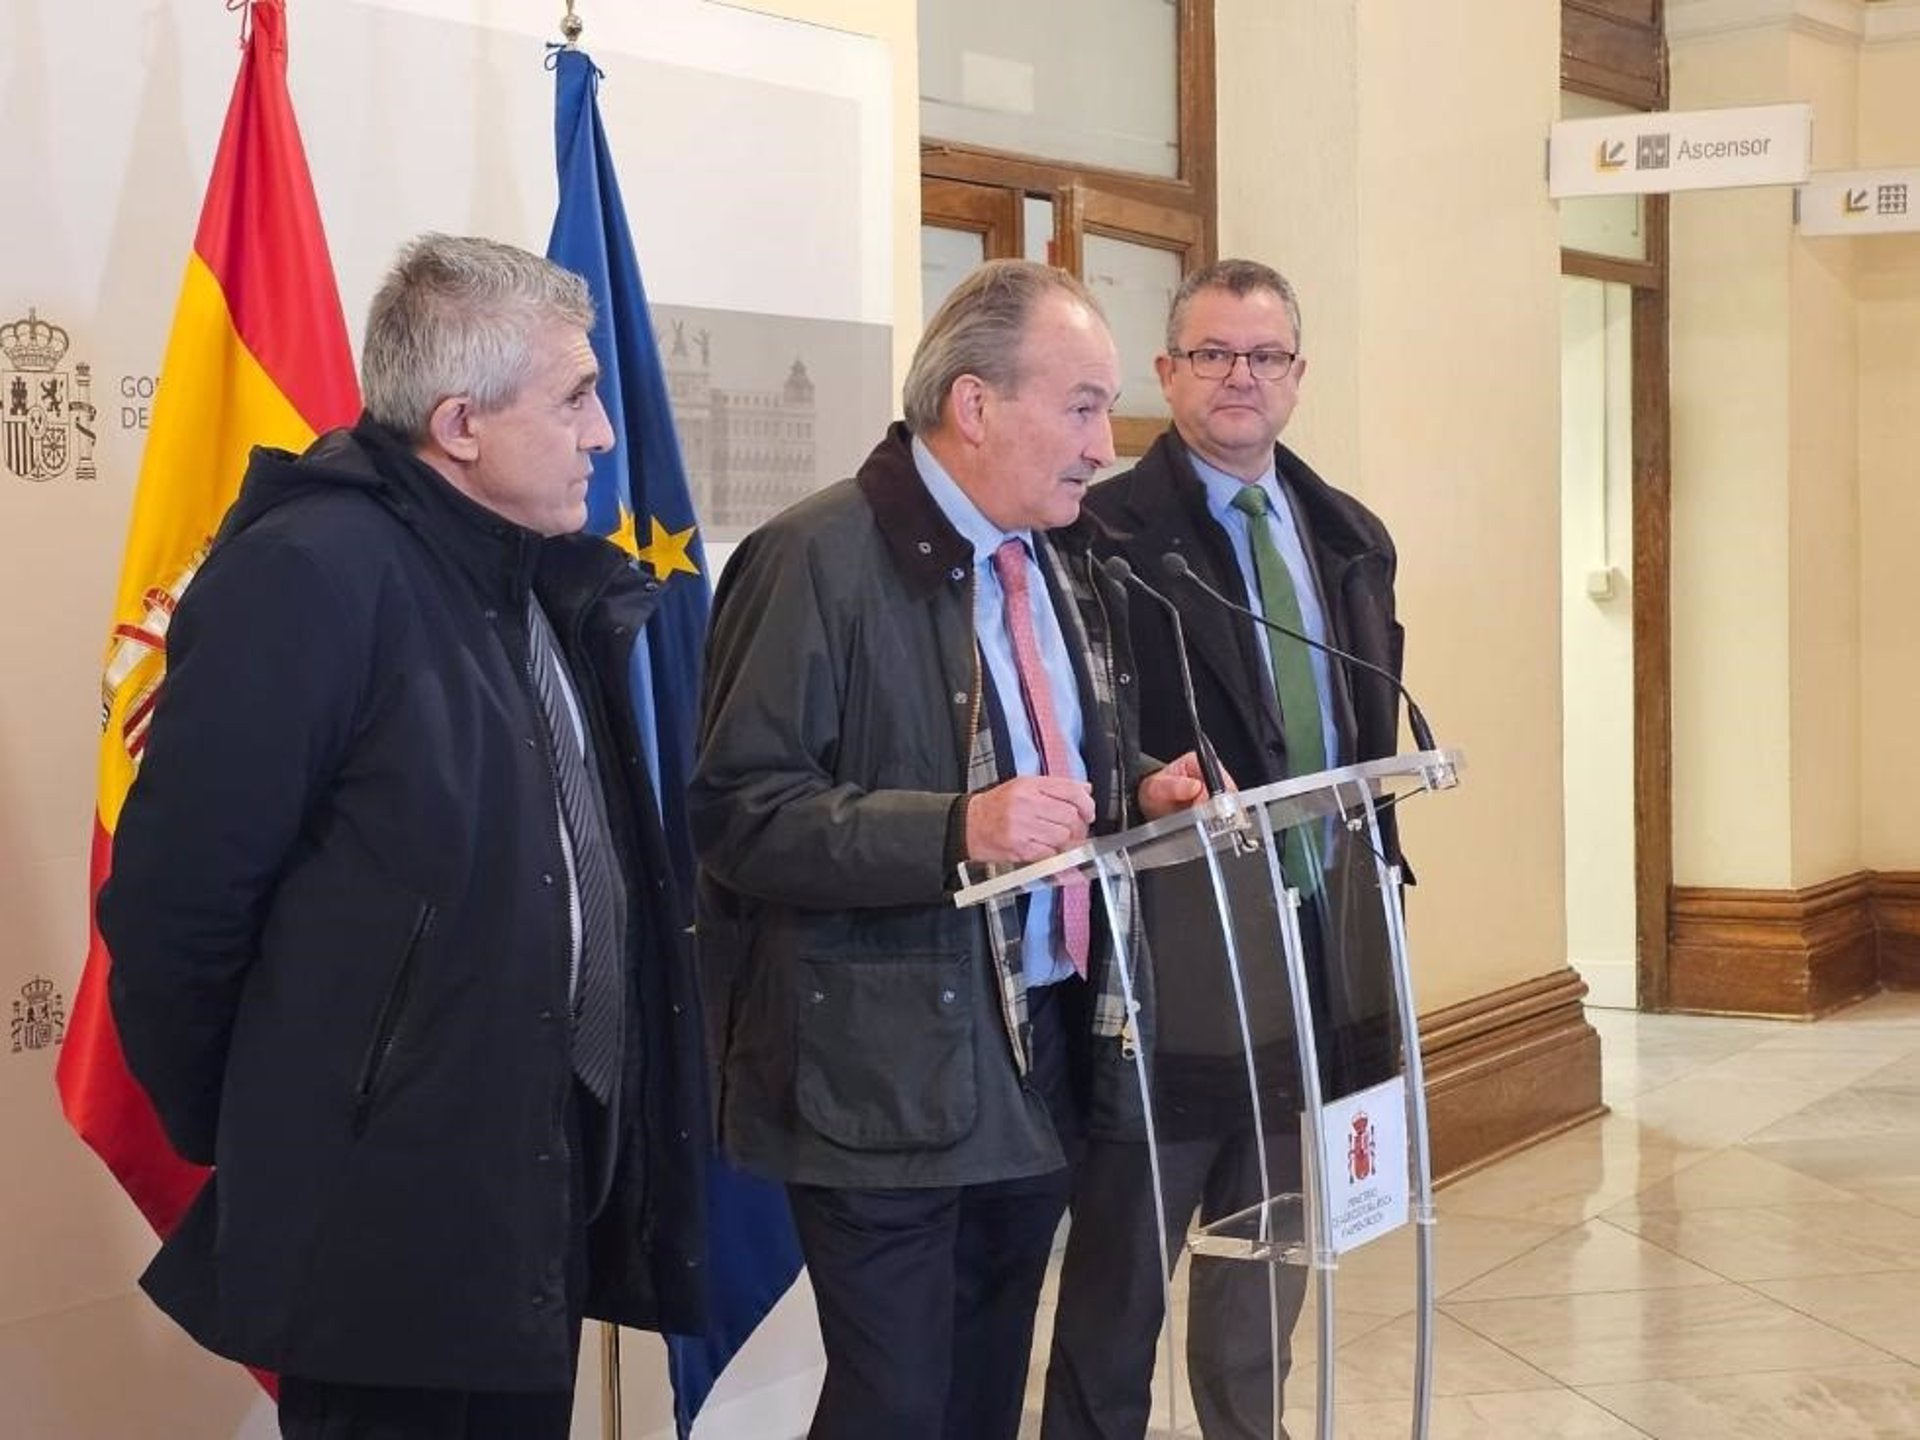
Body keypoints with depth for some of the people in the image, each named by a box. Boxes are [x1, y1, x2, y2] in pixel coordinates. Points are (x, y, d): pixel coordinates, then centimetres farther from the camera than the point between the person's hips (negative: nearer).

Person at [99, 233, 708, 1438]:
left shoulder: (543, 583, 9)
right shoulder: (310, 574, -18)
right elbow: (173, 898, -17)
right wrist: (248, 1144, -6)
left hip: (543, 1192, 8)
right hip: (390, 1221, -8)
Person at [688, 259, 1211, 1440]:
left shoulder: (1067, 559, 12)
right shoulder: (821, 558, -14)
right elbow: (739, 813, -19)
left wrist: (1139, 789, 1)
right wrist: (958, 831, -29)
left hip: (1045, 1052, 8)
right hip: (890, 1071, -7)